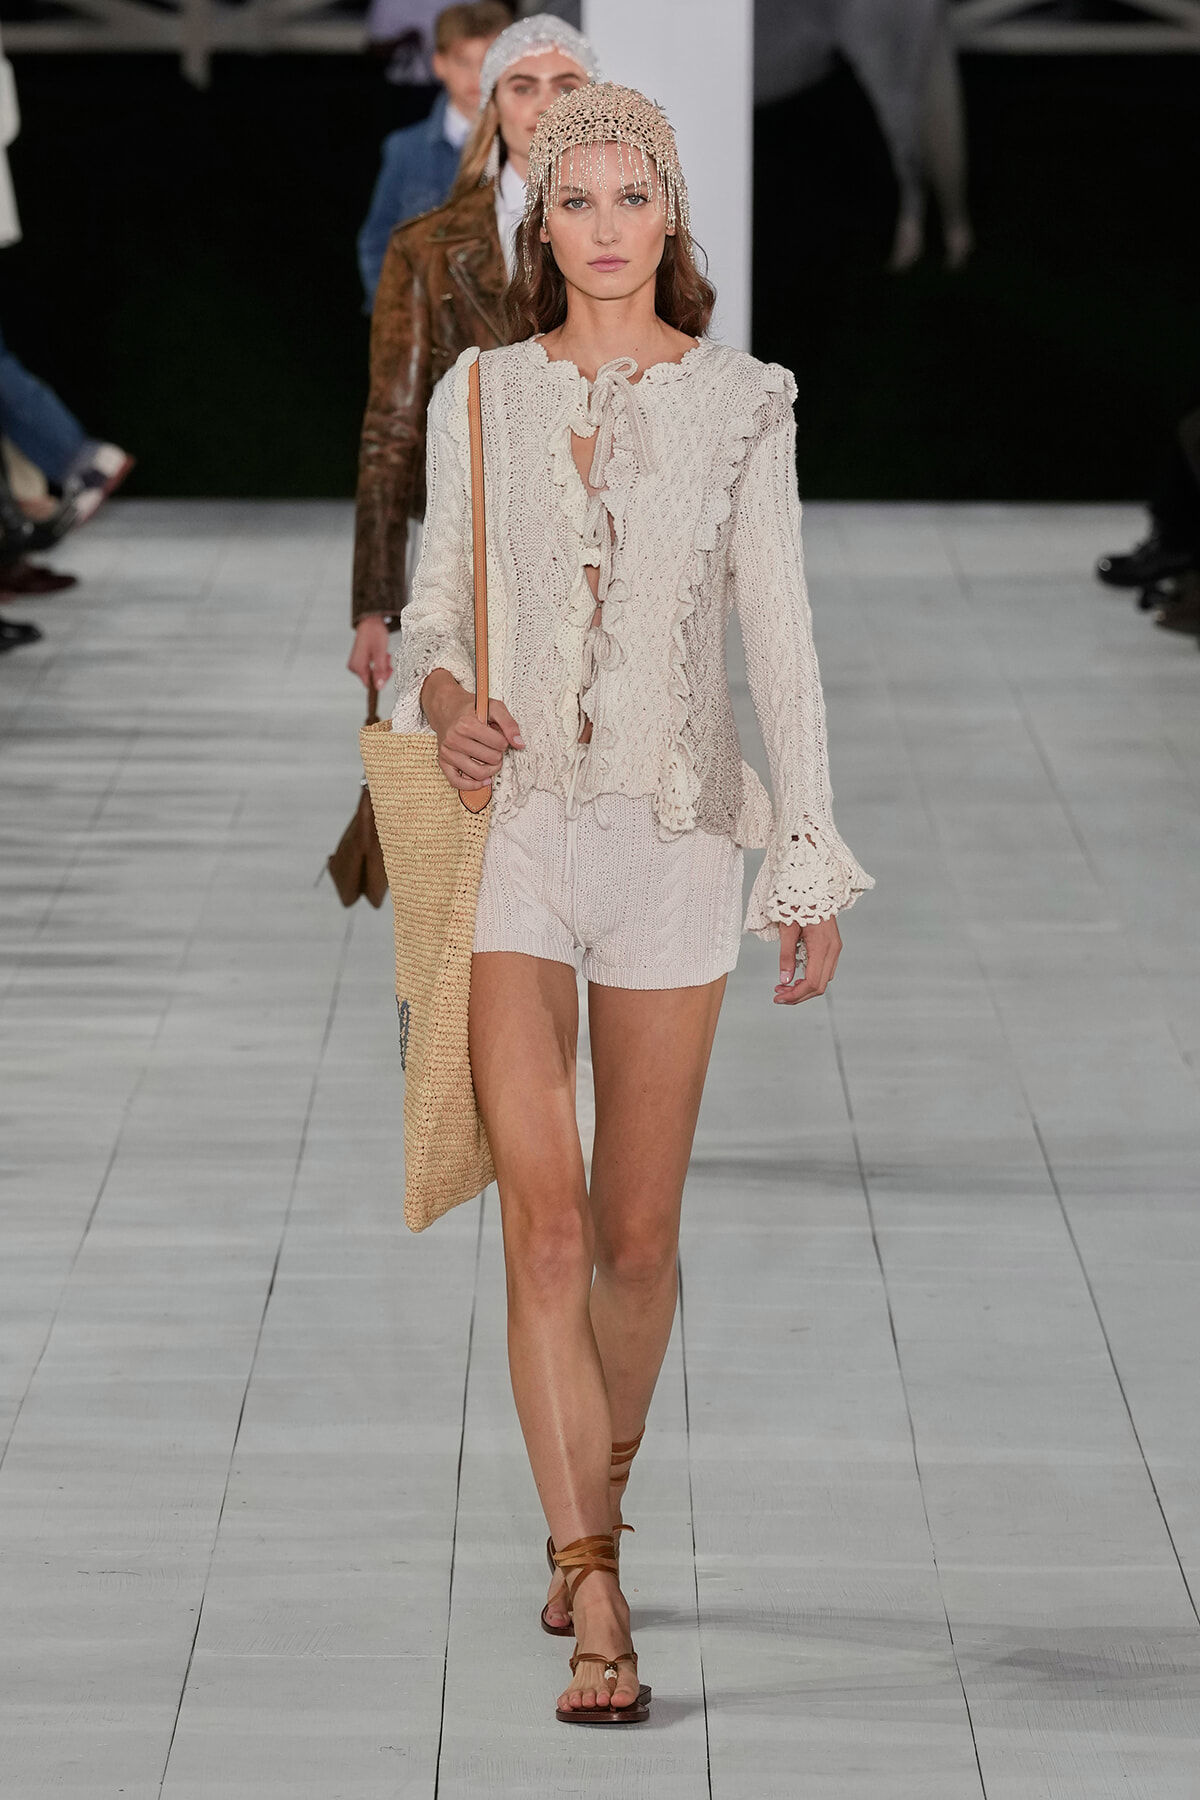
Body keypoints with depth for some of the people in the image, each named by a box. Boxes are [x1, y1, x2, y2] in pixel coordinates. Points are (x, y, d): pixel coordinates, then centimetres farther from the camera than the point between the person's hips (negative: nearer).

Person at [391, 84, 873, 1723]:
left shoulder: (739, 405, 2)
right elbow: (437, 604, 12)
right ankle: (597, 1609, -12)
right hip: (515, 836, 0)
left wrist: (815, 867, 0)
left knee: (637, 1233, 8)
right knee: (545, 1227, -11)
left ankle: (592, 1508, 34)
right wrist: (440, 697, -11)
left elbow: (781, 641, 2)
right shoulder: (481, 396, 5)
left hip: (674, 842, 0)